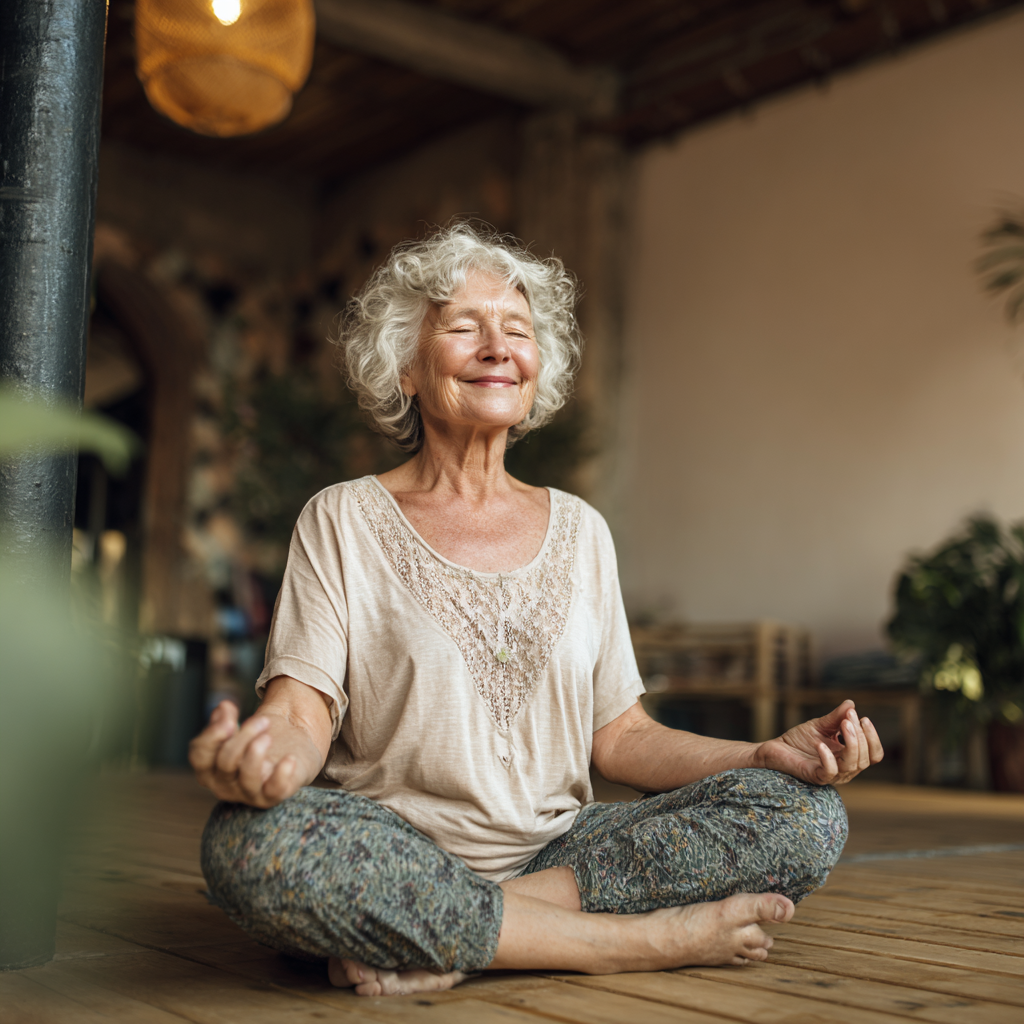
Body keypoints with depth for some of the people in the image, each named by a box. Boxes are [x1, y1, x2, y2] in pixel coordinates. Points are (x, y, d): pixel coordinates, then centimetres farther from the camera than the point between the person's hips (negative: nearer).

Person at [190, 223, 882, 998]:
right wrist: (270, 748, -32)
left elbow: (619, 736, 10)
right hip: (391, 853, -3)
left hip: (553, 850, 4)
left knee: (809, 815, -16)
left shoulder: (580, 531, 13)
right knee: (254, 840, -36)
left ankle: (449, 944, -22)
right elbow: (302, 708, -7)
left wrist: (768, 755, -6)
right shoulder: (344, 520, 4)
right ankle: (636, 939, -23)